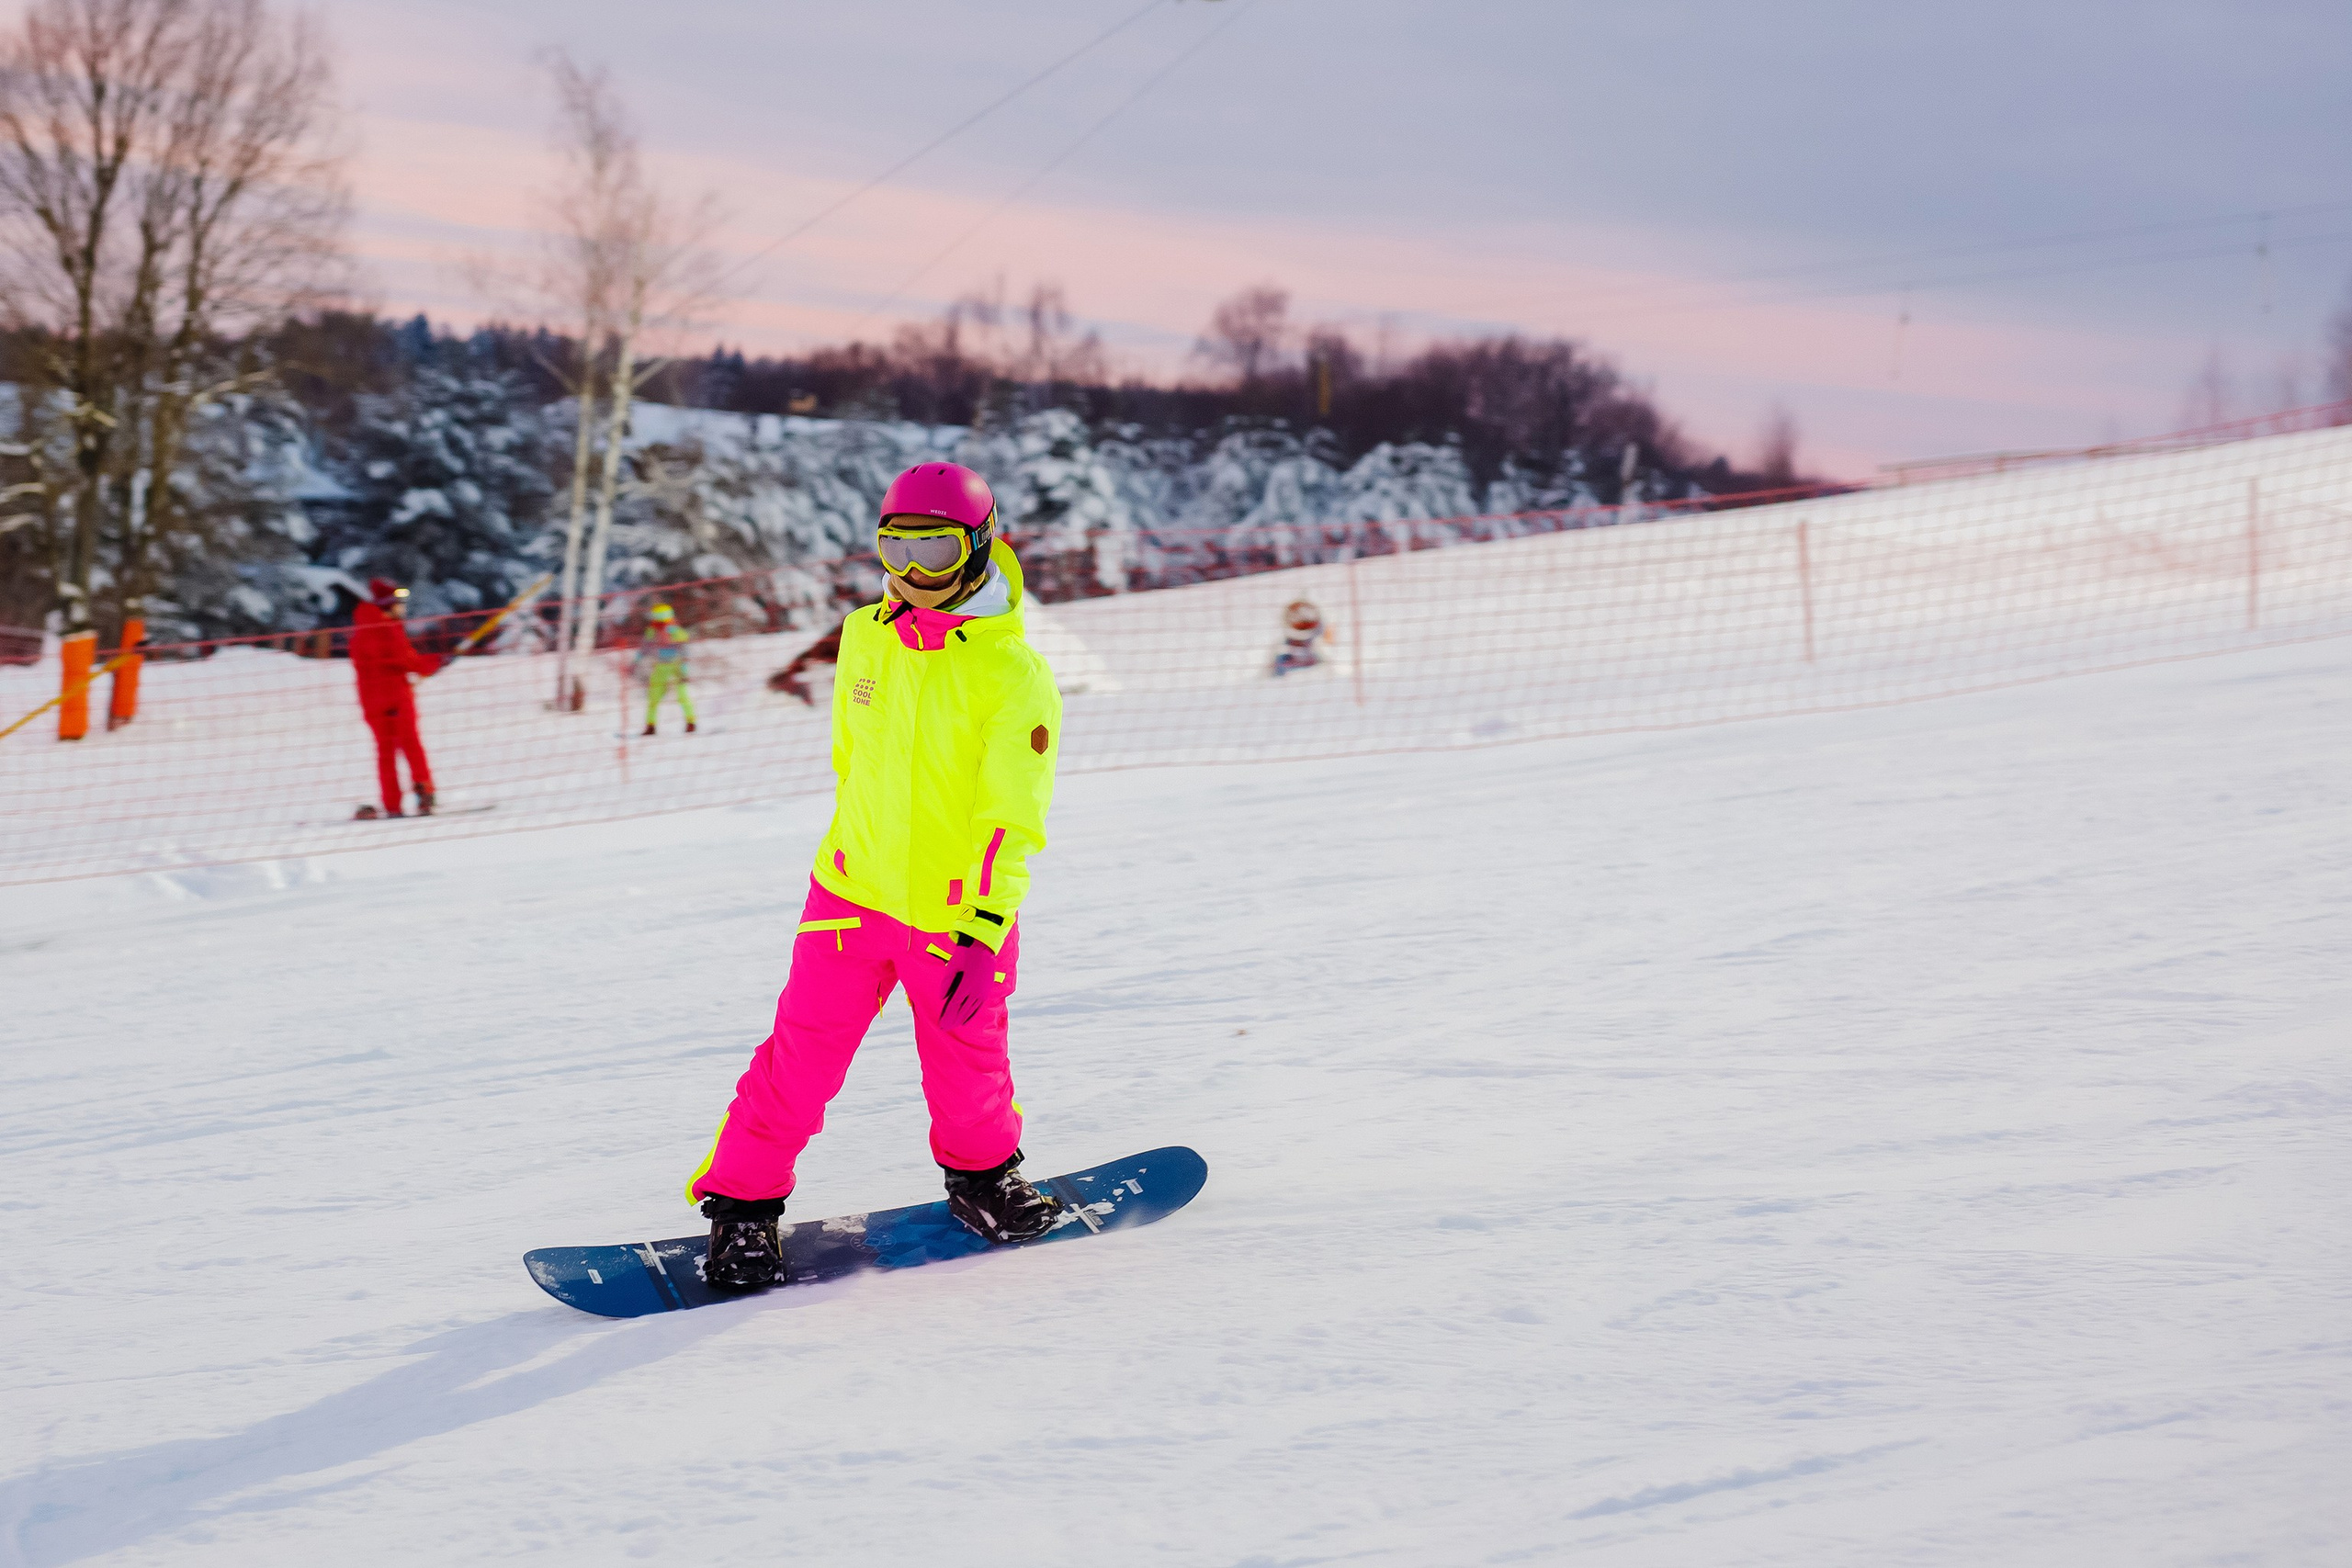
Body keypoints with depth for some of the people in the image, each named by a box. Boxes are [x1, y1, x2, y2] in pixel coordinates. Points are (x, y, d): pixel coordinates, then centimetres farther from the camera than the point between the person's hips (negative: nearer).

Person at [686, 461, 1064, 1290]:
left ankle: (981, 1175, 40)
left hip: (959, 918, -3)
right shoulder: (865, 639, 1)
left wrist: (983, 939, -25)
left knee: (967, 1063, 13)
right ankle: (741, 1201, 14)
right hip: (853, 897, 3)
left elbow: (1012, 820, -18)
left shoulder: (1013, 675, -15)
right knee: (803, 1055, 2)